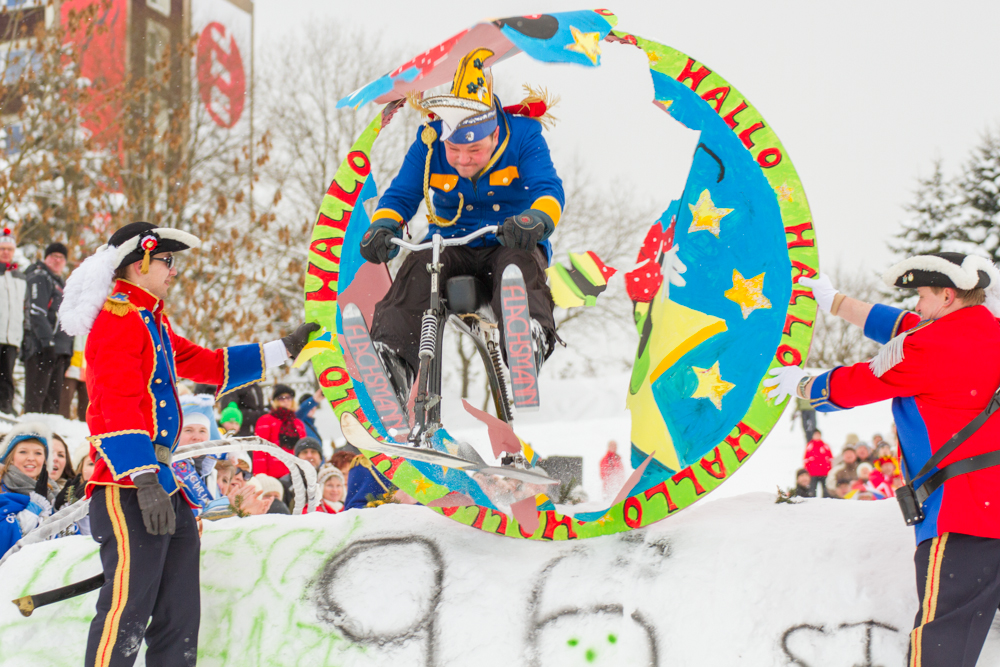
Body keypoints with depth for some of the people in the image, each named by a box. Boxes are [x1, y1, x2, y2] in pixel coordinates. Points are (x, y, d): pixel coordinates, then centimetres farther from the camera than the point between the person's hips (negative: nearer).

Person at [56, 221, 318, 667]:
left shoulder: (151, 322, 23)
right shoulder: (117, 319, -8)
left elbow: (208, 365, 33)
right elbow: (117, 405, -18)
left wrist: (283, 350, 33)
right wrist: (144, 478, -27)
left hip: (164, 482, 10)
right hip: (129, 488, -10)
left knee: (179, 613, 9)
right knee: (128, 605, -16)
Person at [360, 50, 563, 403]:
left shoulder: (522, 136, -10)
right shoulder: (429, 144, -4)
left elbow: (548, 189, -22)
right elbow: (401, 194, -4)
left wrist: (536, 219, -47)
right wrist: (382, 226, -28)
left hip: (509, 246, -2)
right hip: (452, 247, 2)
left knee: (520, 261, -37)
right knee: (419, 266, -31)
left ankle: (531, 337, -58)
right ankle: (391, 355, -44)